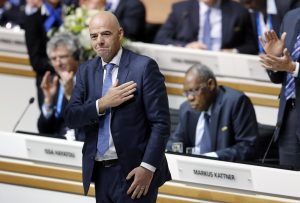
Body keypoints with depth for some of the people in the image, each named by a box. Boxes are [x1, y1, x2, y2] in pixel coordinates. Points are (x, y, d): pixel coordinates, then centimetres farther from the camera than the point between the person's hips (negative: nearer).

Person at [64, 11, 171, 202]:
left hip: (133, 172, -5)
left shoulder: (144, 67, -7)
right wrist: (102, 104, -15)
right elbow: (71, 117, 2)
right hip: (100, 172, 5)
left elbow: (161, 122, -9)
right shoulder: (86, 71, 10)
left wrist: (148, 167, -16)